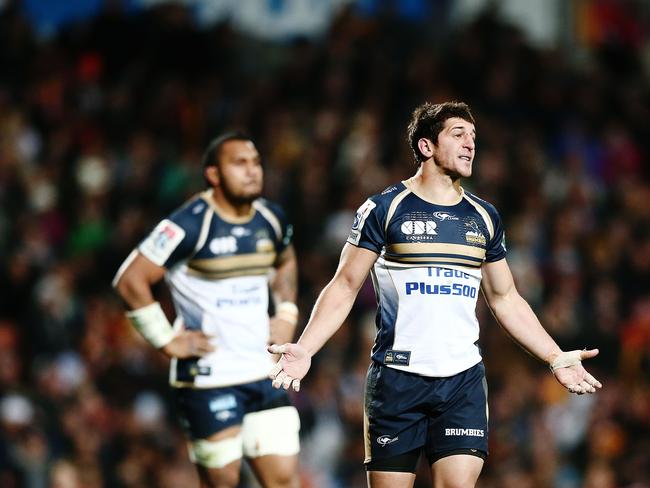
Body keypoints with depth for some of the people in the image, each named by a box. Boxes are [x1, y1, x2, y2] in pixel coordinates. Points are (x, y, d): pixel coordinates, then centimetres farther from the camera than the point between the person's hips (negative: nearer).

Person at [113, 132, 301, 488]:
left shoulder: (271, 219, 7)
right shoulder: (190, 225, -15)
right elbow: (130, 279, -16)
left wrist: (286, 315, 15)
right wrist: (167, 341, -14)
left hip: (262, 374, 6)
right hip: (208, 378, -6)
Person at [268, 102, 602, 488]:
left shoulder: (484, 218, 12)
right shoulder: (384, 209, -1)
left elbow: (506, 299, 20)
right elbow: (344, 288, -1)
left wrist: (557, 358, 14)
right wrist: (304, 349, -13)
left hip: (463, 382, 3)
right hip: (397, 379, -3)